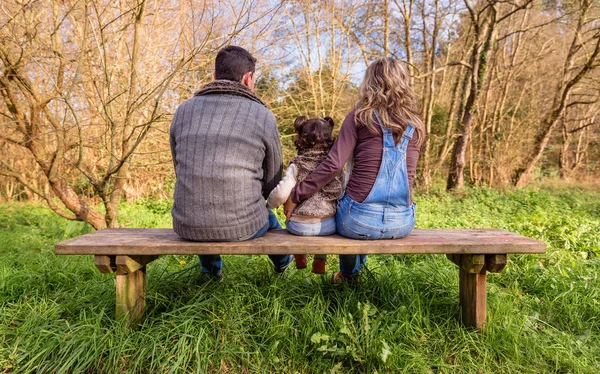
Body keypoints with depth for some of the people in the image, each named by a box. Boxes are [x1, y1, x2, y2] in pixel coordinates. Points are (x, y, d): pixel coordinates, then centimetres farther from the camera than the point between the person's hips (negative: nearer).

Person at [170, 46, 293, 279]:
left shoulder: (184, 111, 2)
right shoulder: (263, 116, -5)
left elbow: (180, 170, 13)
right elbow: (272, 182, 4)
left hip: (187, 227, 3)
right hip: (243, 226, -2)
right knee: (265, 212, 36)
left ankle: (211, 269, 60)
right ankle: (282, 260, 62)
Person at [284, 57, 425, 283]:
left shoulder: (360, 117, -6)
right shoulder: (414, 127, 6)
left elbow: (333, 165, -15)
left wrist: (296, 195, -7)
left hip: (360, 221, -4)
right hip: (402, 223, 4)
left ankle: (349, 275, 51)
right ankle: (352, 271, 56)